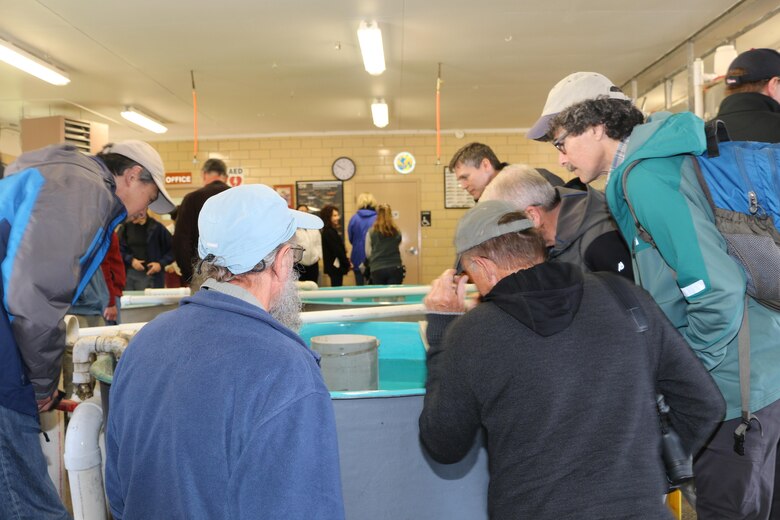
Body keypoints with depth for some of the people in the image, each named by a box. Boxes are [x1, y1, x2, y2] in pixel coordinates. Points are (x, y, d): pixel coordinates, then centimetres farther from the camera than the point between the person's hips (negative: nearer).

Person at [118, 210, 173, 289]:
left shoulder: (156, 228, -3)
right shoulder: (126, 227, 5)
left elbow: (173, 249, 1)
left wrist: (161, 264, -8)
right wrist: (130, 260, -9)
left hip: (151, 273, -3)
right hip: (129, 273, 3)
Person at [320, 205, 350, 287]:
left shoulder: (330, 231, 14)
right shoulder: (330, 232, -15)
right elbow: (337, 251, -17)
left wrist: (346, 262, 8)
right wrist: (347, 264, -9)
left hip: (333, 266, 10)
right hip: (335, 266, -10)